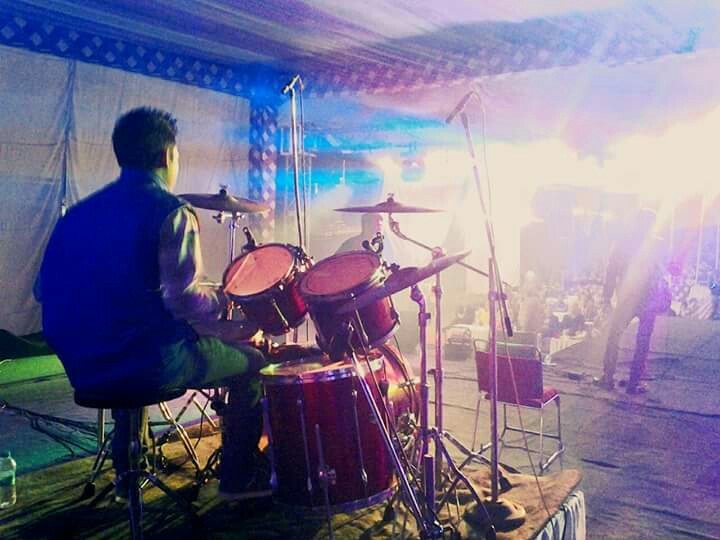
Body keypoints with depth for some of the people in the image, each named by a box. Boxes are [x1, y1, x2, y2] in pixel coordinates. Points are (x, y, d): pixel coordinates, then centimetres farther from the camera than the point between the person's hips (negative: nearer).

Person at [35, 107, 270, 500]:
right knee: (250, 363, 15)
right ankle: (239, 478, 22)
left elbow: (45, 290, 11)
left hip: (83, 368, 7)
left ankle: (127, 474, 43)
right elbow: (183, 301, -22)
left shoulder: (80, 212, 9)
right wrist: (221, 300, -1)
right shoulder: (170, 211, -12)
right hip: (151, 361, -7)